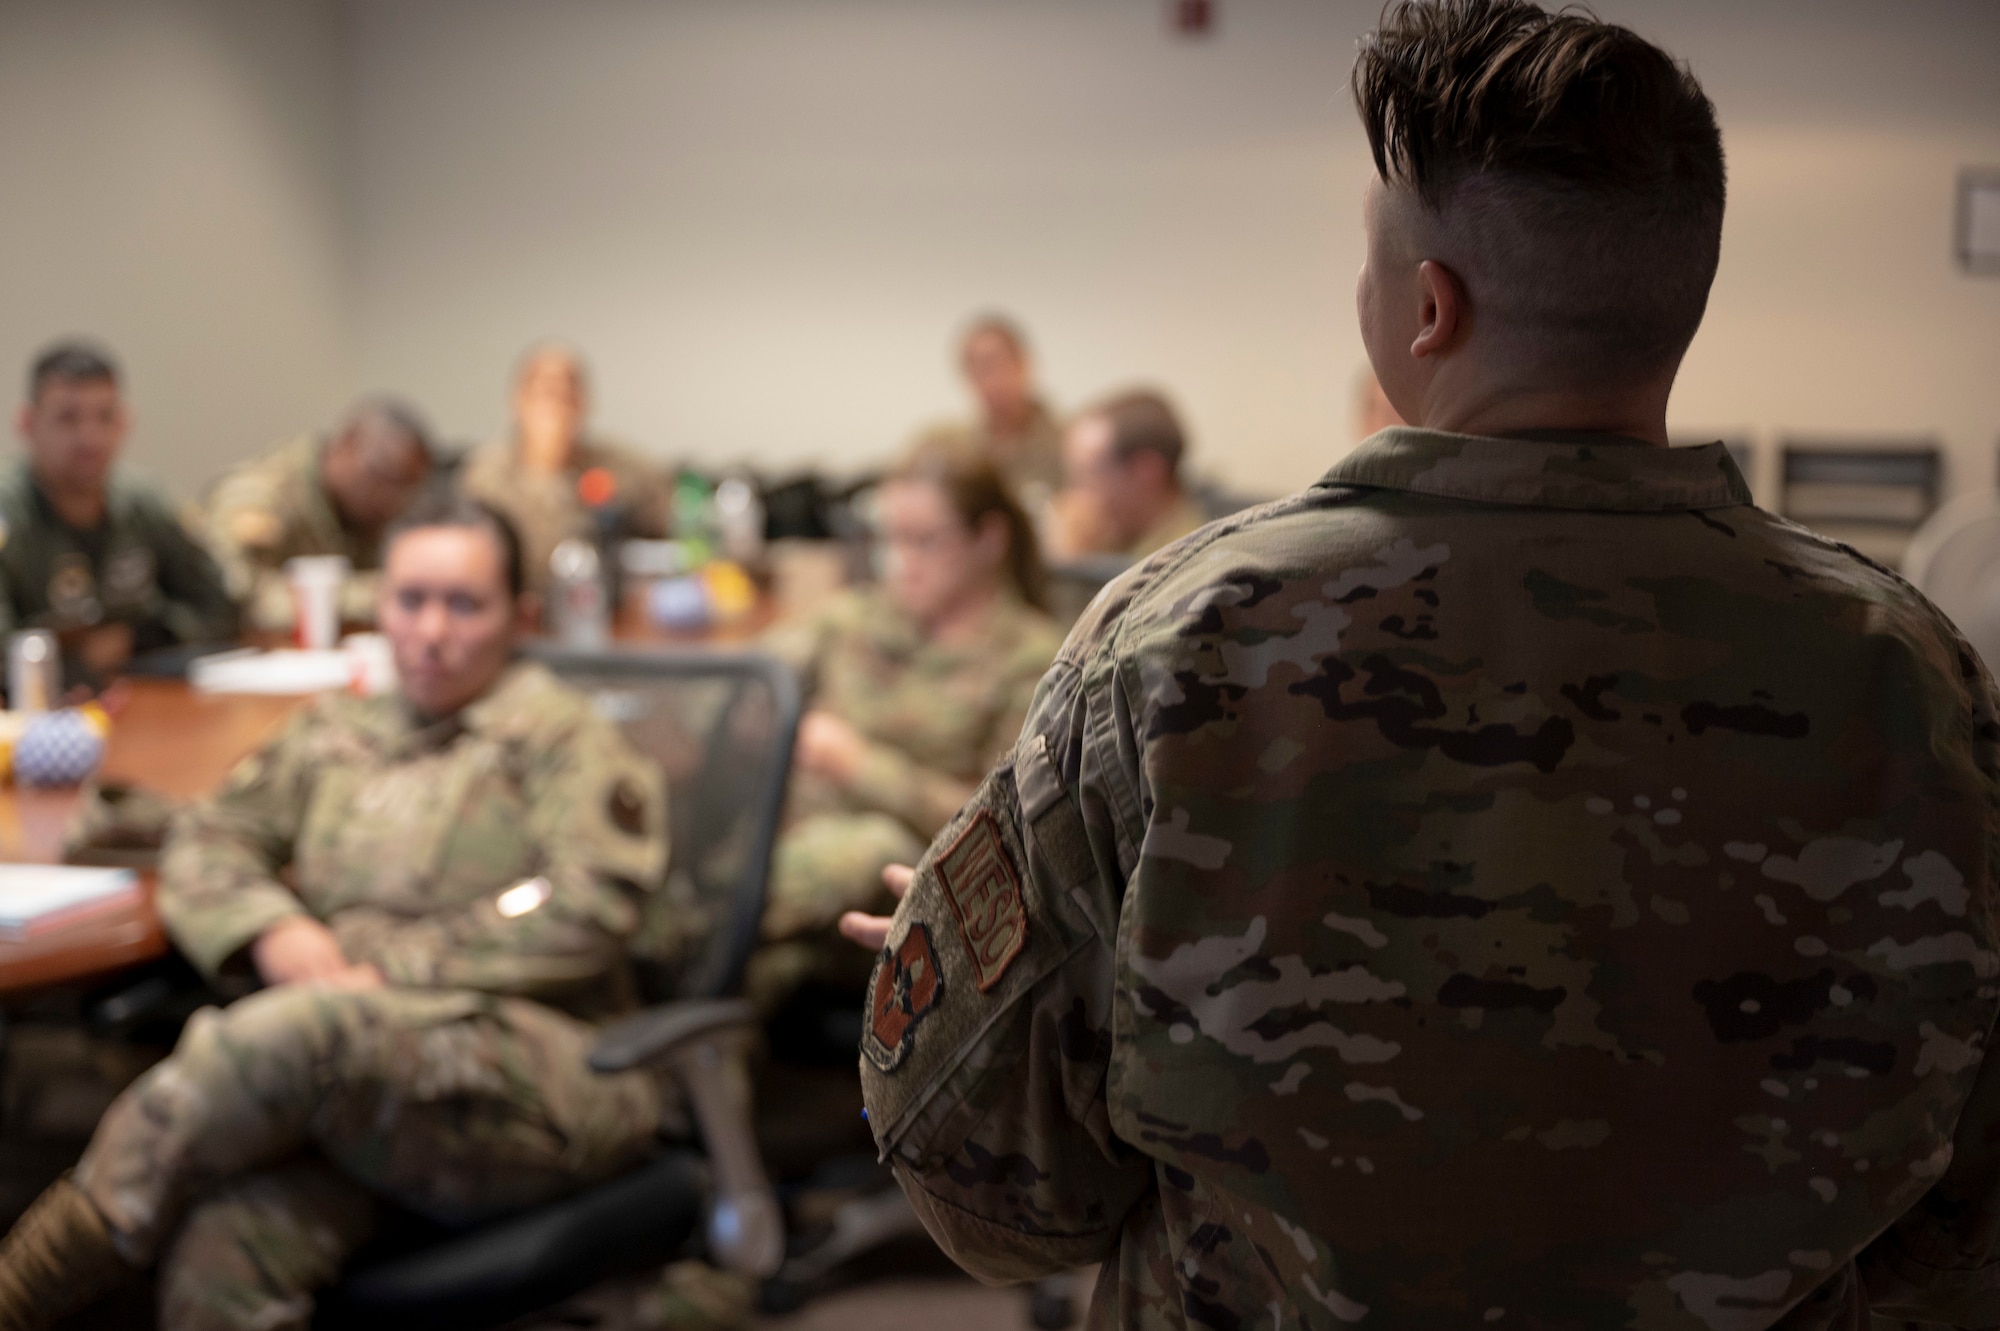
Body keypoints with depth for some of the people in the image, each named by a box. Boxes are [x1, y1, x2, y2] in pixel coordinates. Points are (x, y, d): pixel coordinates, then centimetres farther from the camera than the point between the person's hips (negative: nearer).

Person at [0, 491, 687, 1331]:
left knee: (294, 1033, -35)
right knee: (225, 1251, -33)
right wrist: (272, 931, -3)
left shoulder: (559, 733, 8)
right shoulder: (333, 734, 24)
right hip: (360, 1080, 4)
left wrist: (390, 964, -8)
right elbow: (210, 842, 20)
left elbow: (587, 907, -5)